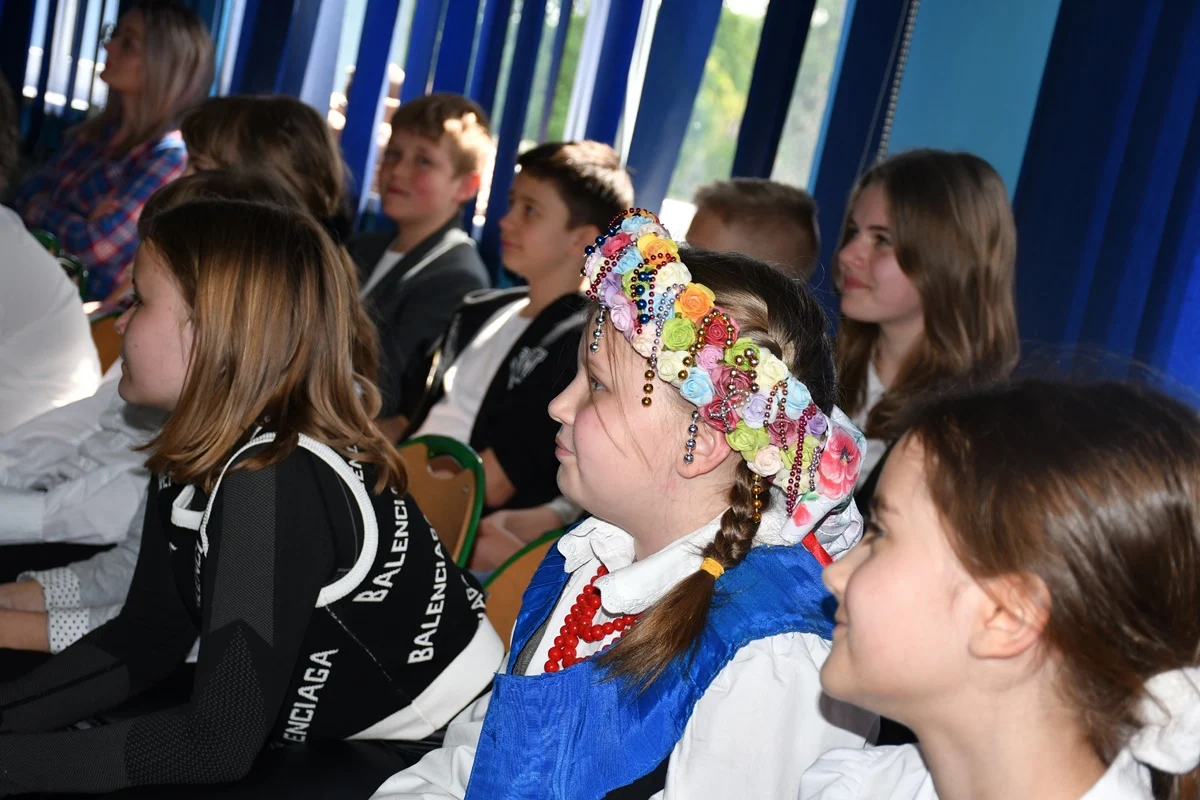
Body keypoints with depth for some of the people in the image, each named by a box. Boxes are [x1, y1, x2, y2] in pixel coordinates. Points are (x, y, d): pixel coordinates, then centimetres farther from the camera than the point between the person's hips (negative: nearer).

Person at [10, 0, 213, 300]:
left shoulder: (169, 156, -14)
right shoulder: (97, 130, 9)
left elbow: (95, 248, -19)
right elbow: (28, 195, 8)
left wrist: (45, 214, -1)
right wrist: (73, 223, -11)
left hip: (93, 302, -6)